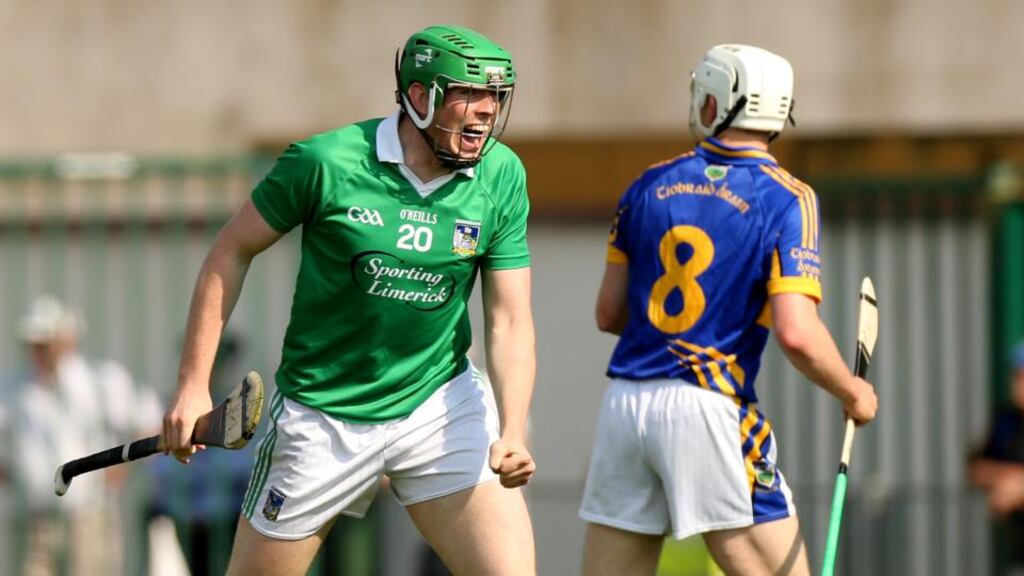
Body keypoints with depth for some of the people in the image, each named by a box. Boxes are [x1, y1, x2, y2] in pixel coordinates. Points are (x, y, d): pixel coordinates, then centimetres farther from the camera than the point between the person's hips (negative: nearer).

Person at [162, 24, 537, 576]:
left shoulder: (502, 175, -6)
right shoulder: (326, 162, -15)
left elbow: (509, 321, -5)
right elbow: (231, 252, -3)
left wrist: (512, 433, -21)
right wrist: (193, 385, -7)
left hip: (441, 403, 2)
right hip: (322, 418, -2)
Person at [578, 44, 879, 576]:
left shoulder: (650, 186, 10)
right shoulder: (786, 200, -3)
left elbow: (608, 315, 14)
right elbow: (796, 333, -14)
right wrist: (852, 393, 3)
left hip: (624, 405, 5)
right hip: (706, 407, -5)